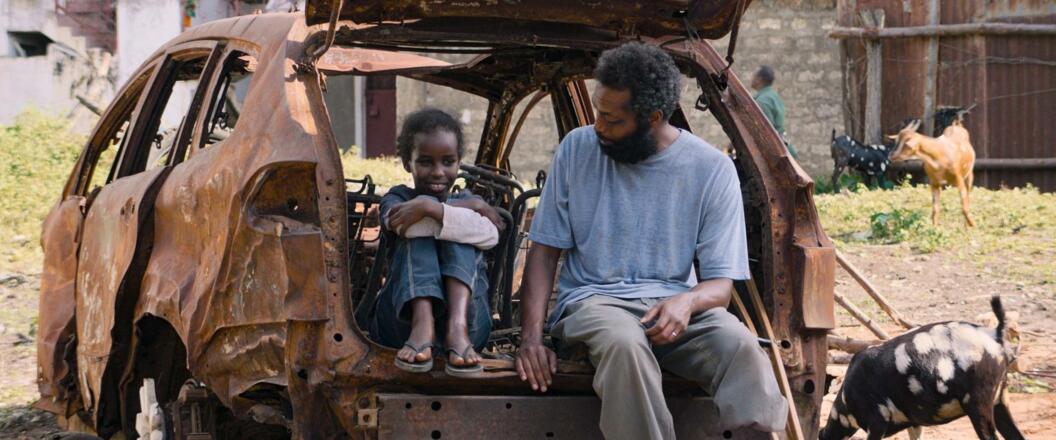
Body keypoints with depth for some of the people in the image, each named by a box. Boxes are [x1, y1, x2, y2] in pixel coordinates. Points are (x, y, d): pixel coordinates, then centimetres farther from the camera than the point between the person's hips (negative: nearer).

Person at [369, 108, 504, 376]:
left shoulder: (467, 200, 17)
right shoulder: (397, 198, 15)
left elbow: (490, 235, -9)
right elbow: (397, 223, -13)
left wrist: (429, 209, -20)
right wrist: (471, 209, -9)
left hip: (468, 318, 1)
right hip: (402, 321, -1)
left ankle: (457, 327, -39)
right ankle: (422, 325, -41)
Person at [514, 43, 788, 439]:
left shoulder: (712, 169, 2)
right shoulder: (577, 149, 5)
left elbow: (720, 283, 1)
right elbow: (544, 250, 7)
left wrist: (687, 302, -25)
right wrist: (531, 336, -9)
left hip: (675, 305, 0)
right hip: (593, 301, 0)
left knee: (740, 346, -34)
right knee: (623, 344, -38)